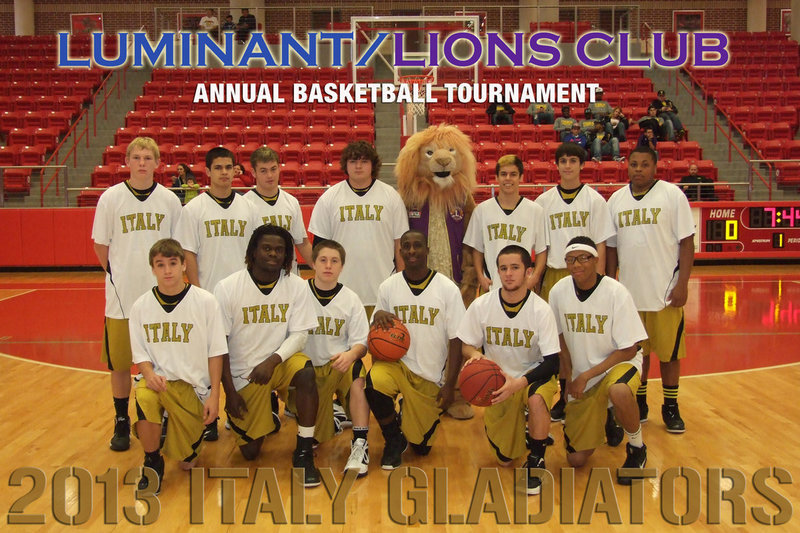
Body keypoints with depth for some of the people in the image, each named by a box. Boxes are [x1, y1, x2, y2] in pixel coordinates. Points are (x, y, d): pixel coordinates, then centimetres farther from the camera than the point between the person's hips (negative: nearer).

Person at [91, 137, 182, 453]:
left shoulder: (169, 200, 1)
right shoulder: (111, 198, -2)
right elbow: (100, 245, 4)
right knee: (120, 361, 6)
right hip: (121, 295, -1)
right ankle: (121, 423, 22)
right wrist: (120, 274, 2)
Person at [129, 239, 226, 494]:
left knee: (187, 458, -7)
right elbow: (140, 353, 5)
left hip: (194, 384, -1)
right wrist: (150, 374, -17)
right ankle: (153, 463, -9)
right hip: (158, 378, 1)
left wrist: (214, 395, -7)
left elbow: (215, 353, -3)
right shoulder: (141, 306, -1)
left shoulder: (205, 302, -7)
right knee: (144, 398, -35)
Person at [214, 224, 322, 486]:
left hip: (280, 359, 1)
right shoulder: (227, 288, -11)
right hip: (243, 373, -1)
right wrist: (230, 391, -10)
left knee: (306, 373, -35)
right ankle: (266, 413, 33)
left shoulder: (296, 286, -6)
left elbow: (300, 334, -6)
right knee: (250, 451, -1)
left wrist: (272, 361, -23)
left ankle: (304, 453, -20)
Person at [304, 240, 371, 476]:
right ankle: (330, 418, 24)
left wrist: (351, 354, -24)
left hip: (339, 364, 0)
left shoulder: (350, 299, 3)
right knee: (317, 437, -14)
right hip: (309, 368, 0)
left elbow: (361, 342, 0)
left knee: (357, 370, -37)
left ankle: (360, 444, -30)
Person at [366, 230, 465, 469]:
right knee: (374, 384, -35)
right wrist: (378, 316, -15)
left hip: (431, 376, 0)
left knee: (421, 446, 4)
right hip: (396, 362, 1)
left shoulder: (448, 289, -5)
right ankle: (393, 440, -6)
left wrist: (450, 384, -8)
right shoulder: (388, 287, 1)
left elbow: (456, 340, -3)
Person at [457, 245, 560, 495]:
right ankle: (522, 428, 37)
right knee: (504, 458, 1)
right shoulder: (481, 305, -11)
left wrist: (519, 382, -34)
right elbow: (466, 346, 2)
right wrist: (474, 355, -23)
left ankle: (536, 460, -13)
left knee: (536, 399, -38)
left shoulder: (541, 309, -17)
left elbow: (552, 362, -18)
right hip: (498, 380, 2)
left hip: (534, 376, -2)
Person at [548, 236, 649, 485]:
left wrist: (587, 375, -20)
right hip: (582, 377, 4)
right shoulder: (559, 291, -9)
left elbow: (629, 349, -16)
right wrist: (570, 377, 0)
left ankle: (637, 448, -11)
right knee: (576, 459, 1)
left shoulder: (616, 292, -20)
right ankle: (604, 416, 33)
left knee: (618, 391, -42)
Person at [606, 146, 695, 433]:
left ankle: (671, 407, 19)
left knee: (669, 350, 6)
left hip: (665, 290, -3)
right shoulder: (616, 200, 7)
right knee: (636, 350, 12)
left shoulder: (672, 195, -4)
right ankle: (639, 404, 26)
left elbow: (687, 242, -6)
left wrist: (682, 284, -12)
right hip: (629, 291, 3)